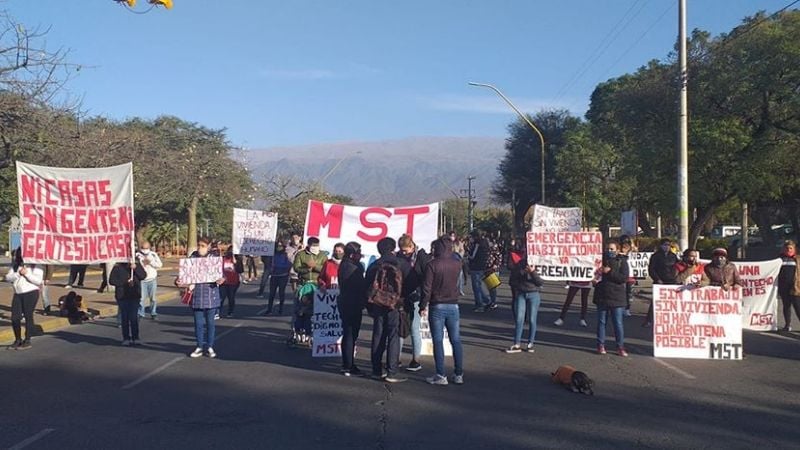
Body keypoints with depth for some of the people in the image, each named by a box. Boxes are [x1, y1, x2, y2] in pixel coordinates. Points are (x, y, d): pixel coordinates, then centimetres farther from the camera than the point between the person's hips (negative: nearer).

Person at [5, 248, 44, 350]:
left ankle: (27, 341, 9)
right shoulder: (15, 265, 13)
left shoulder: (35, 265, -3)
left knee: (28, 316, -1)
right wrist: (18, 273, -9)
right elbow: (8, 277, 6)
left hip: (31, 293, -5)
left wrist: (27, 274, -16)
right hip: (17, 293, 5)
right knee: (15, 317, 4)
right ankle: (18, 340, 20)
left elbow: (39, 281, -11)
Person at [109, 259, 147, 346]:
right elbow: (111, 280, -7)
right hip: (122, 297, -1)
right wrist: (125, 282, -14)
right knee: (125, 318, 4)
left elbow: (143, 276, -7)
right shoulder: (118, 267, -3)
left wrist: (136, 268, -20)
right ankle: (126, 338, 12)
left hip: (135, 296, 1)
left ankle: (135, 338, 5)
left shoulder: (137, 265, 4)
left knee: (134, 317, -3)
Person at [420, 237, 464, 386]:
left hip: (437, 306, -4)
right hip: (453, 306, 4)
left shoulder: (432, 265, -10)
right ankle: (459, 374, 13)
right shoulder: (457, 265, 3)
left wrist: (423, 306, -3)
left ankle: (441, 376, 1)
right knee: (456, 341, 9)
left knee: (438, 341, 1)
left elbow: (426, 288, -11)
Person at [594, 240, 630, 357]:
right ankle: (601, 345, 16)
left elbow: (624, 278, -12)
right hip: (602, 296, 3)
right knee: (601, 321, 8)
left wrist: (610, 272, -17)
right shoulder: (602, 260, 8)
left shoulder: (622, 262, 0)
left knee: (618, 323, 0)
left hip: (617, 298, -3)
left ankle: (620, 347, 7)